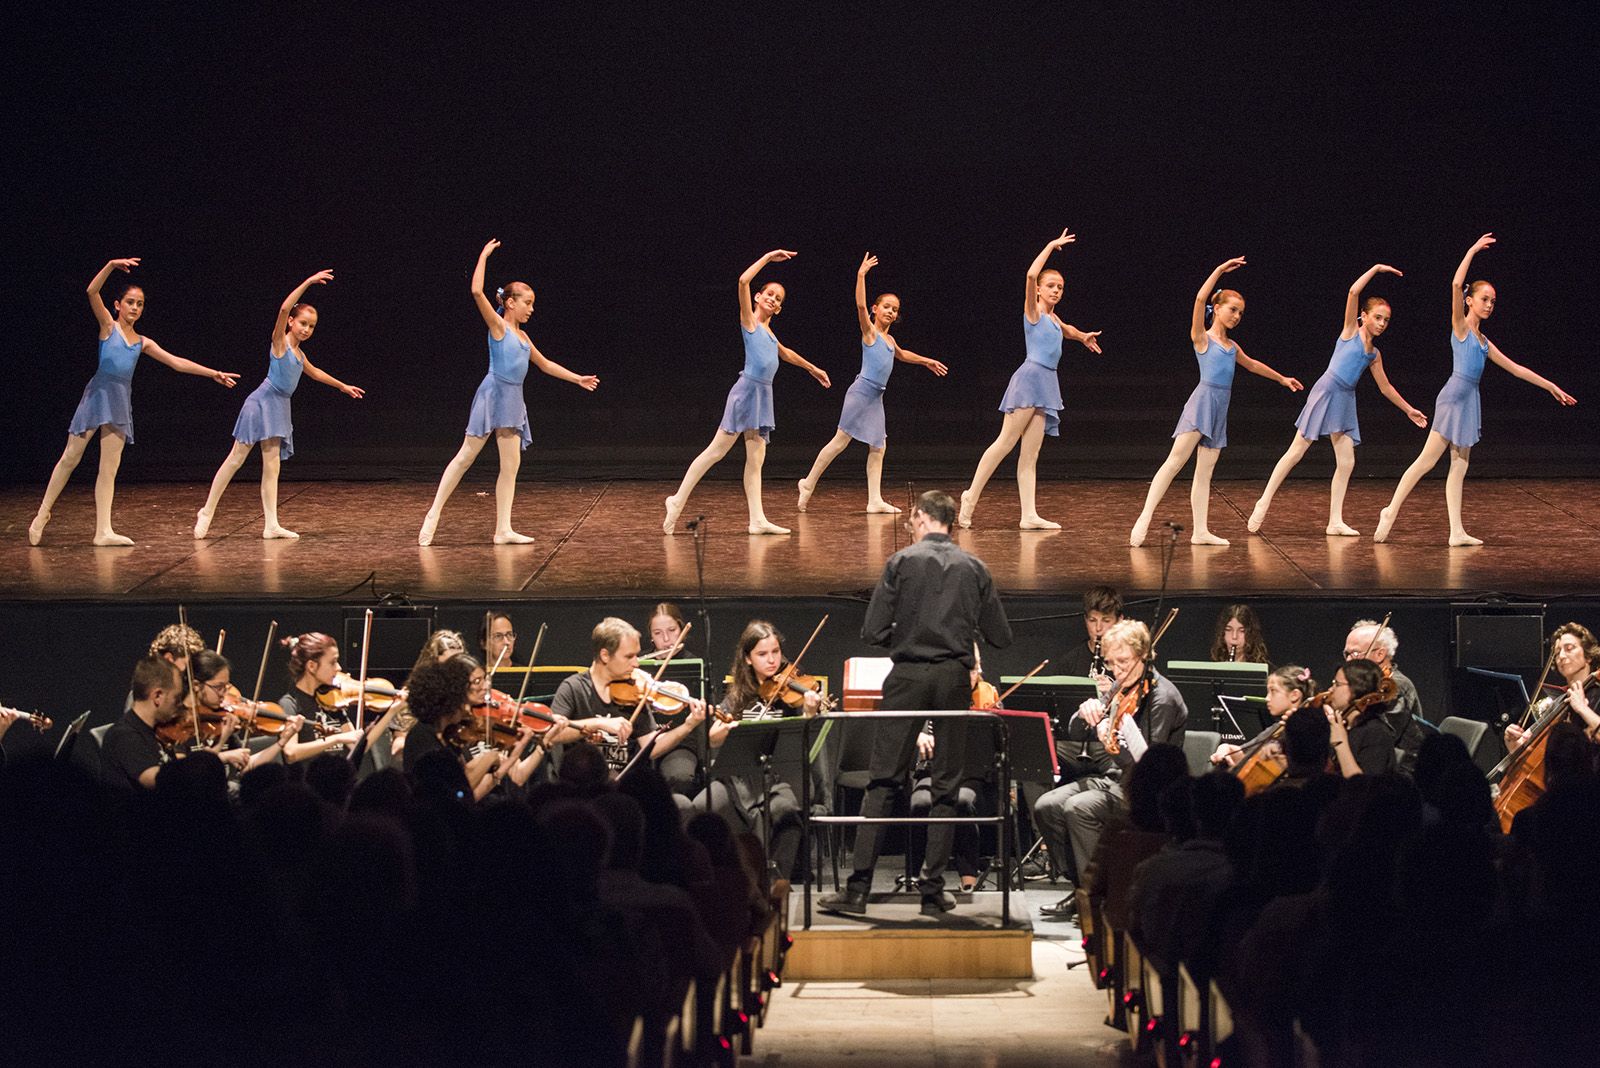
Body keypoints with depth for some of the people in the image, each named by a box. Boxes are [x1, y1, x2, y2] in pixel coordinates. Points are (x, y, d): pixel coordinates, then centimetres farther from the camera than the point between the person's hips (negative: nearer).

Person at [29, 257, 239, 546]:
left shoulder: (143, 343, 16)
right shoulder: (108, 326, 3)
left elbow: (177, 362, 17)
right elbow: (92, 292, -12)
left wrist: (213, 373, 12)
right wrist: (111, 266, -24)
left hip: (121, 400, 5)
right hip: (99, 392, -5)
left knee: (110, 466, 1)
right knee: (70, 457, -3)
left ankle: (103, 531, -1)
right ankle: (43, 514, 8)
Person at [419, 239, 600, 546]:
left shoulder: (522, 336, 18)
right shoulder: (498, 326, -3)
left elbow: (545, 365, 30)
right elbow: (477, 292, -17)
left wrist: (578, 379, 29)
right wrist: (484, 256, -12)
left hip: (513, 400, 8)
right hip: (493, 394, -8)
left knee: (511, 465, 2)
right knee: (466, 456, -7)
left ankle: (503, 530, 1)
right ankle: (434, 514, -2)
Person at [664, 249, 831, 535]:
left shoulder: (769, 333, 20)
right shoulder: (750, 321, -1)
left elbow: (786, 354, 40)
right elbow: (743, 281, -15)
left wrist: (812, 369, 49)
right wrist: (768, 258, -9)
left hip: (763, 395, 8)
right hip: (747, 390, -8)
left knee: (756, 459, 3)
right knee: (717, 450, -7)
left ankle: (757, 520, -1)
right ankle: (678, 501, -2)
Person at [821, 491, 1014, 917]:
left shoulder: (901, 562, -3)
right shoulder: (974, 569, 4)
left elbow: (872, 632, -7)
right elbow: (1000, 637, 6)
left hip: (908, 675, -2)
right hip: (955, 678, 2)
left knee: (883, 781, 0)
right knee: (946, 786, 7)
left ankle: (858, 887, -5)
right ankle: (932, 889, 6)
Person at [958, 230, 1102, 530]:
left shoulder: (1053, 319, 20)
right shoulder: (1033, 311, -2)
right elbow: (1031, 275, -19)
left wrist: (1083, 336, 55)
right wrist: (1052, 246, -12)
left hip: (1047, 383, 8)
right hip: (1031, 377, -8)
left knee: (1030, 454, 2)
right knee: (1006, 443, -11)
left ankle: (1029, 515, -5)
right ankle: (971, 496, -5)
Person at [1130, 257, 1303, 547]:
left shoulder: (1232, 347, 19)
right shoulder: (1202, 338, 0)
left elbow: (1252, 365, 37)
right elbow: (1200, 299, -14)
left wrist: (1281, 379, 46)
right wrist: (1219, 270, -14)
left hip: (1220, 409, 7)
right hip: (1203, 400, -7)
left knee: (1205, 471, 5)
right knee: (1177, 458, -17)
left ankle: (1201, 531, 1)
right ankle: (1145, 517, -21)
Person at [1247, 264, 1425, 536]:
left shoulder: (1375, 354, 15)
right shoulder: (1351, 331, 0)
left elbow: (1385, 387, 26)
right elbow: (1353, 292, -13)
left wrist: (1408, 409, 28)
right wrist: (1376, 269, -8)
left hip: (1345, 401, 6)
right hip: (1326, 392, -6)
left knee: (1346, 463, 0)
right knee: (1296, 452, -5)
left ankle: (1335, 522, 4)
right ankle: (1264, 504, 2)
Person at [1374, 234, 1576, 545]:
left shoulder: (1483, 342, 20)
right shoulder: (1460, 326, 1)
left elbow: (1516, 368, 24)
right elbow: (1456, 284, -14)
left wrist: (1552, 387, 23)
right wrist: (1473, 250, -9)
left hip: (1470, 402, 8)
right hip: (1454, 396, -8)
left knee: (1459, 467, 5)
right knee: (1428, 460, -9)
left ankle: (1457, 532, 3)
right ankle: (1391, 511, -3)